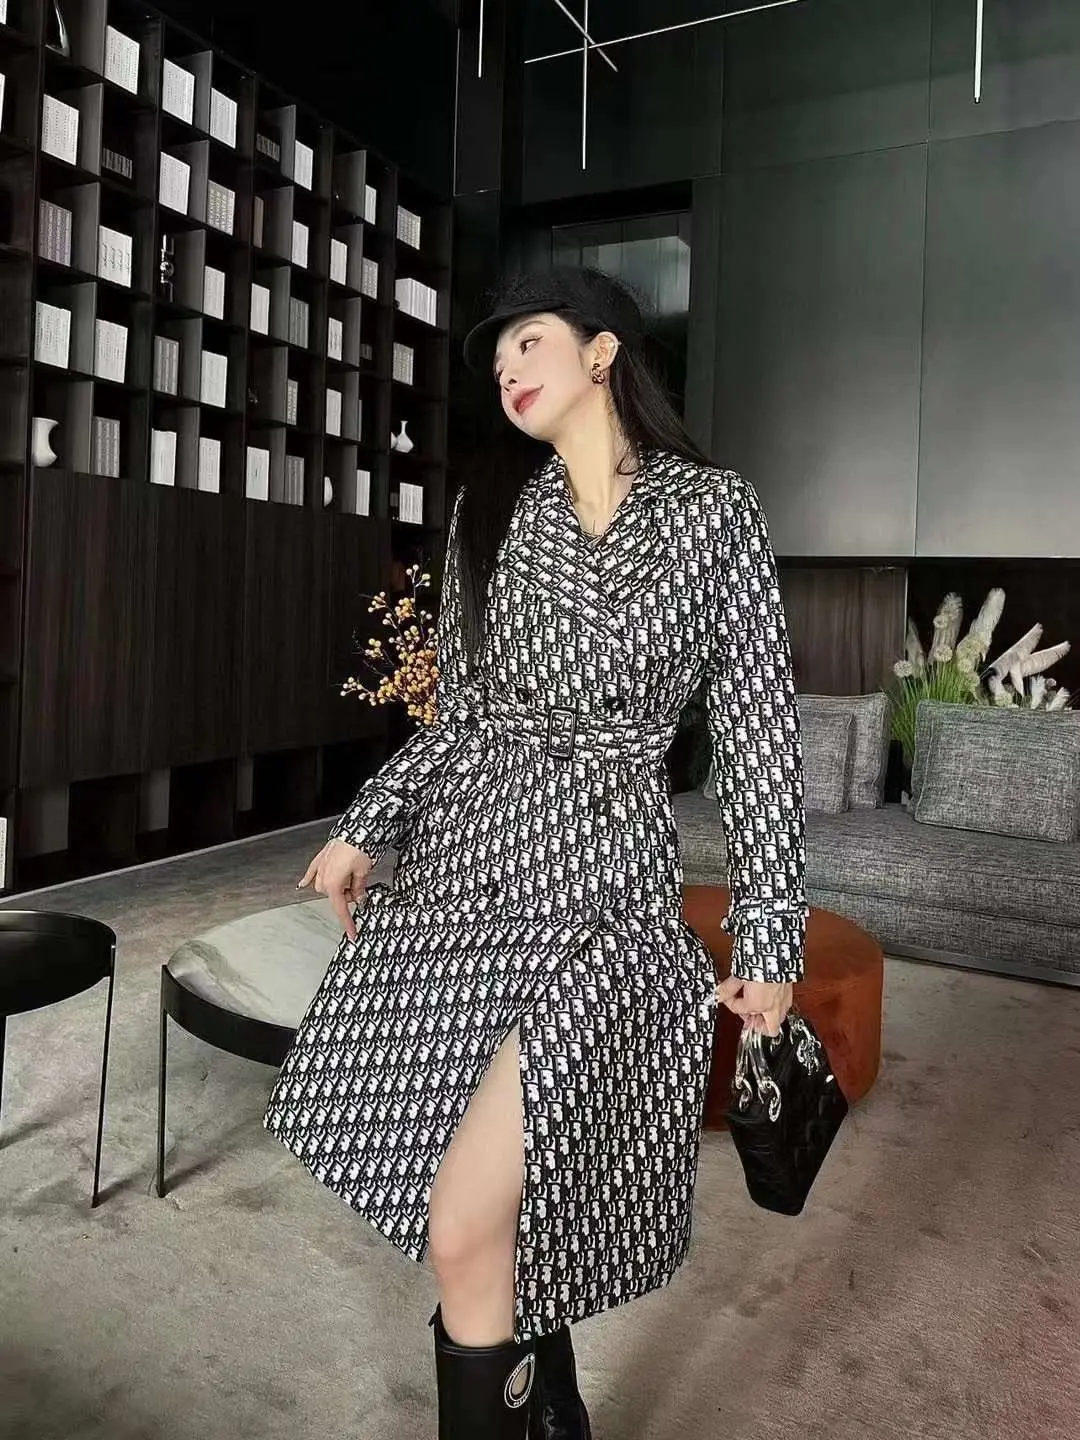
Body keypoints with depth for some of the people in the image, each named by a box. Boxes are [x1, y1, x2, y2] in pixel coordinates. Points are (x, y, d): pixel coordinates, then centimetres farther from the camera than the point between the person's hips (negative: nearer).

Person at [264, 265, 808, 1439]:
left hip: (600, 883, -4)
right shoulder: (488, 518, 11)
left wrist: (770, 935, -1)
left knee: (466, 1226, -12)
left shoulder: (714, 510, 2)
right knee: (514, 1209, 13)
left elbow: (756, 728, 0)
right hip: (461, 861, 4)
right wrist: (365, 826, 8)